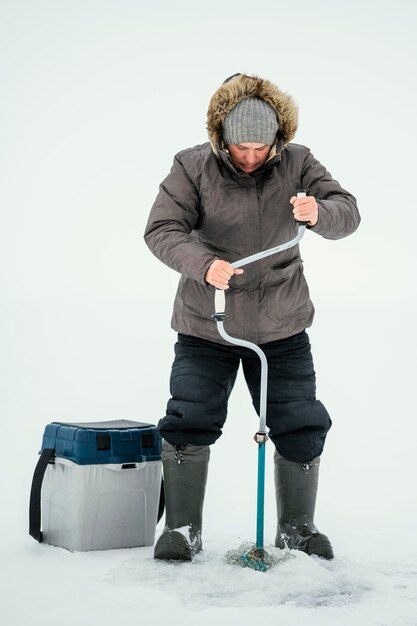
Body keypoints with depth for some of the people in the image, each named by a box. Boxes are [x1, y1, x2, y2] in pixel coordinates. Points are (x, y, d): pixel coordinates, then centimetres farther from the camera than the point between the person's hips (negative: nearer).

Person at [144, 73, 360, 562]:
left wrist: (318, 213, -33)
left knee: (302, 428, 4)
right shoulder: (193, 167, -9)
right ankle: (182, 528, 13)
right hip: (205, 328, -1)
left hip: (282, 329, 2)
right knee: (189, 423, -5)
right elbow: (161, 230, -14)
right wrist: (203, 264, -34)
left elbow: (347, 213, -9)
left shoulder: (297, 163, -4)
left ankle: (296, 528, 23)